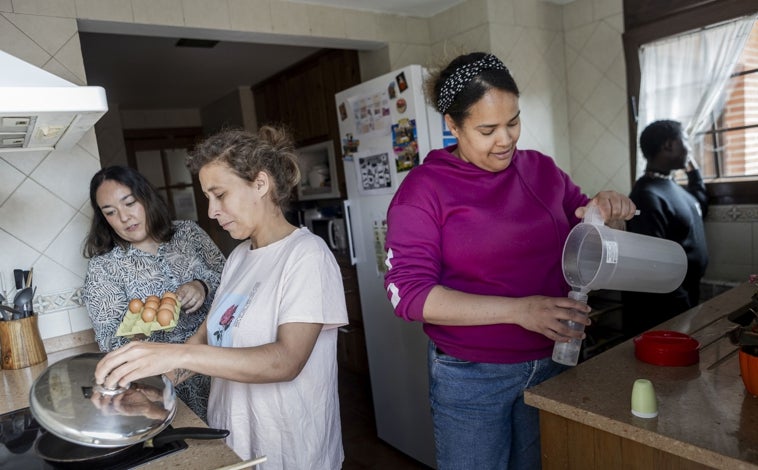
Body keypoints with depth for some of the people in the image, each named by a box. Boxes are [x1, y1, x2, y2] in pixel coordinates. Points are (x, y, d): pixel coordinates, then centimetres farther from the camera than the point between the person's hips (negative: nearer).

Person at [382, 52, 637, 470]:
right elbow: (408, 292, -18)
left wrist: (607, 213, -8)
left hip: (552, 365, 4)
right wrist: (518, 310, -25)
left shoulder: (542, 170, 2)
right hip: (471, 377, -4)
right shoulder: (424, 188, -11)